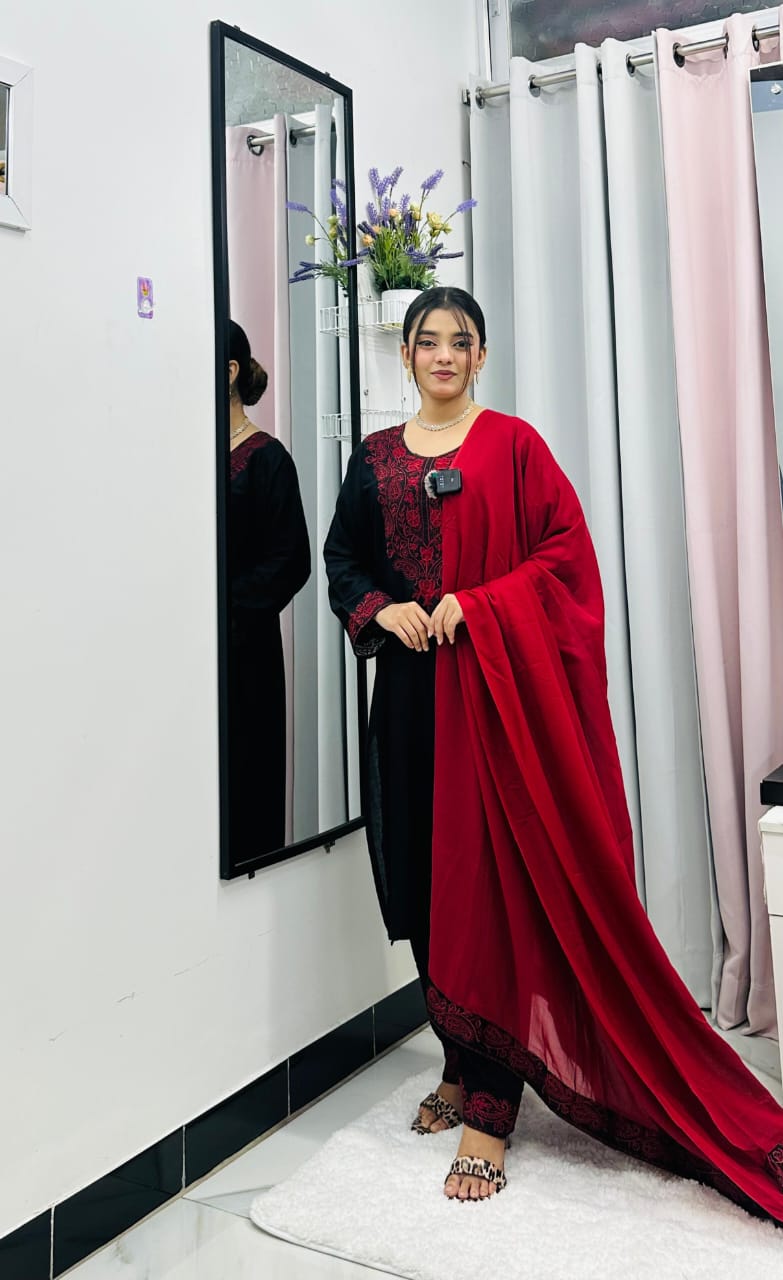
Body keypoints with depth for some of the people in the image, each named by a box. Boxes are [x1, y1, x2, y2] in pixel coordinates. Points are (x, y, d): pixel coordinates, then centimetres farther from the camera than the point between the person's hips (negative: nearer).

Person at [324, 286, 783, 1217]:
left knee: (491, 879, -7)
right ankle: (460, 1068, 24)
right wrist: (380, 610, -4)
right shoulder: (375, 458, 14)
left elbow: (566, 550, -4)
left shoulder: (512, 444, 2)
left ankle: (489, 1112, 0)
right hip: (408, 690, 5)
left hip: (496, 688, -4)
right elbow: (342, 561, 16)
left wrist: (478, 605, -16)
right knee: (422, 878, 7)